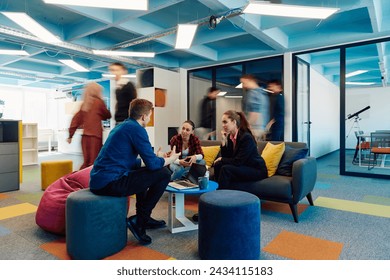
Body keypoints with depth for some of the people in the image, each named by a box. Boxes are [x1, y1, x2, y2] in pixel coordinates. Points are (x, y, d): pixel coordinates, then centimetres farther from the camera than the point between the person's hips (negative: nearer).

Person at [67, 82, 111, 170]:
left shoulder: (84, 104, 12)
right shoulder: (99, 102, -4)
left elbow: (76, 119, 10)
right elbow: (107, 115, 9)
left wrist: (70, 135, 14)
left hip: (85, 136, 6)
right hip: (95, 135, -6)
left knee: (87, 162, 14)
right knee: (94, 162, -3)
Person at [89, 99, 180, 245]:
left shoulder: (121, 126, 18)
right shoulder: (136, 129, -10)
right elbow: (152, 164, -14)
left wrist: (157, 158, 29)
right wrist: (170, 159, 7)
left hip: (98, 181, 10)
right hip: (110, 183, -10)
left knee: (142, 172, 32)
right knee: (164, 173, -6)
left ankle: (144, 218, 32)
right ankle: (139, 221, 2)